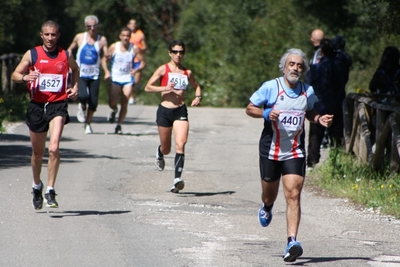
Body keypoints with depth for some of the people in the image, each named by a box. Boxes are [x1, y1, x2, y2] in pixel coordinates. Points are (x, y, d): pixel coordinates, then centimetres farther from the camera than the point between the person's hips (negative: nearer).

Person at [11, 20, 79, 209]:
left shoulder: (65, 56, 5)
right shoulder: (32, 54, 1)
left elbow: (75, 69, 27)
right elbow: (14, 75, 2)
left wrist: (75, 86, 10)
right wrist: (25, 77, -20)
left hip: (58, 104, -1)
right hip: (37, 105, 1)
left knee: (54, 148, -21)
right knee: (37, 152, 13)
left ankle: (50, 190, -16)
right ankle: (37, 186, 37)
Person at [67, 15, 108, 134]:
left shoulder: (102, 40, 1)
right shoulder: (80, 37, 3)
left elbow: (107, 55, -3)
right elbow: (70, 49, 16)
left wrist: (107, 56, -27)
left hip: (94, 75, 1)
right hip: (80, 74, -1)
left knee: (93, 102, -1)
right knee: (83, 95, -24)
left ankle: (88, 124, 21)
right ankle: (82, 107, 12)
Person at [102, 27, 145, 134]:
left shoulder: (134, 49, -6)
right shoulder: (114, 47, -5)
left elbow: (142, 63, 1)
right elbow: (104, 59, 4)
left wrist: (136, 70, -20)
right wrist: (106, 71, -12)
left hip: (128, 78, 0)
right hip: (115, 78, 0)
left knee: (124, 104, -6)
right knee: (112, 103, -8)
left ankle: (119, 125, 8)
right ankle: (114, 111, 29)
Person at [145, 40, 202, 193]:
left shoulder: (187, 73, 7)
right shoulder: (163, 69, -2)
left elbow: (196, 86, 25)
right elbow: (148, 87, -4)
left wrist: (198, 97, 3)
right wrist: (165, 88, -19)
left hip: (181, 111, 1)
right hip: (165, 111, -1)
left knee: (180, 144, -19)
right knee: (166, 149, 11)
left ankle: (177, 180, -23)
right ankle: (159, 154, 49)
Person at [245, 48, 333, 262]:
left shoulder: (307, 91, 2)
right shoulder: (270, 87, -7)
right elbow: (249, 109, -1)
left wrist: (319, 120, -1)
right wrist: (266, 113, -21)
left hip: (295, 153, 1)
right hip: (270, 150, -1)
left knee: (293, 195, -15)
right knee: (269, 194, 15)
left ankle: (292, 242, -20)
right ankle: (266, 208, 54)